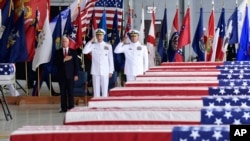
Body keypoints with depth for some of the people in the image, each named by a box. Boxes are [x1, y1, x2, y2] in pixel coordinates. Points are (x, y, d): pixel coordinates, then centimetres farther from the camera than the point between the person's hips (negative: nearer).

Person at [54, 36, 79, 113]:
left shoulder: (73, 52, 6)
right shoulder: (58, 52, 9)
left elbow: (76, 64, 4)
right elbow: (56, 63, -1)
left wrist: (76, 74, -3)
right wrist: (63, 60, -16)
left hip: (70, 75, -1)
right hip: (61, 75, 1)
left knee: (70, 92, -2)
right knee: (63, 92, 1)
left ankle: (71, 107, 2)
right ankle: (64, 108, 3)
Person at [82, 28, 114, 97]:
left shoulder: (108, 46, 4)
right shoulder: (93, 45, 5)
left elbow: (111, 59, 6)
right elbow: (84, 51, -10)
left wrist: (111, 71, 3)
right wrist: (90, 41, -8)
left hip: (105, 72, -1)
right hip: (95, 72, 1)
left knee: (105, 90, 1)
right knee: (96, 90, 3)